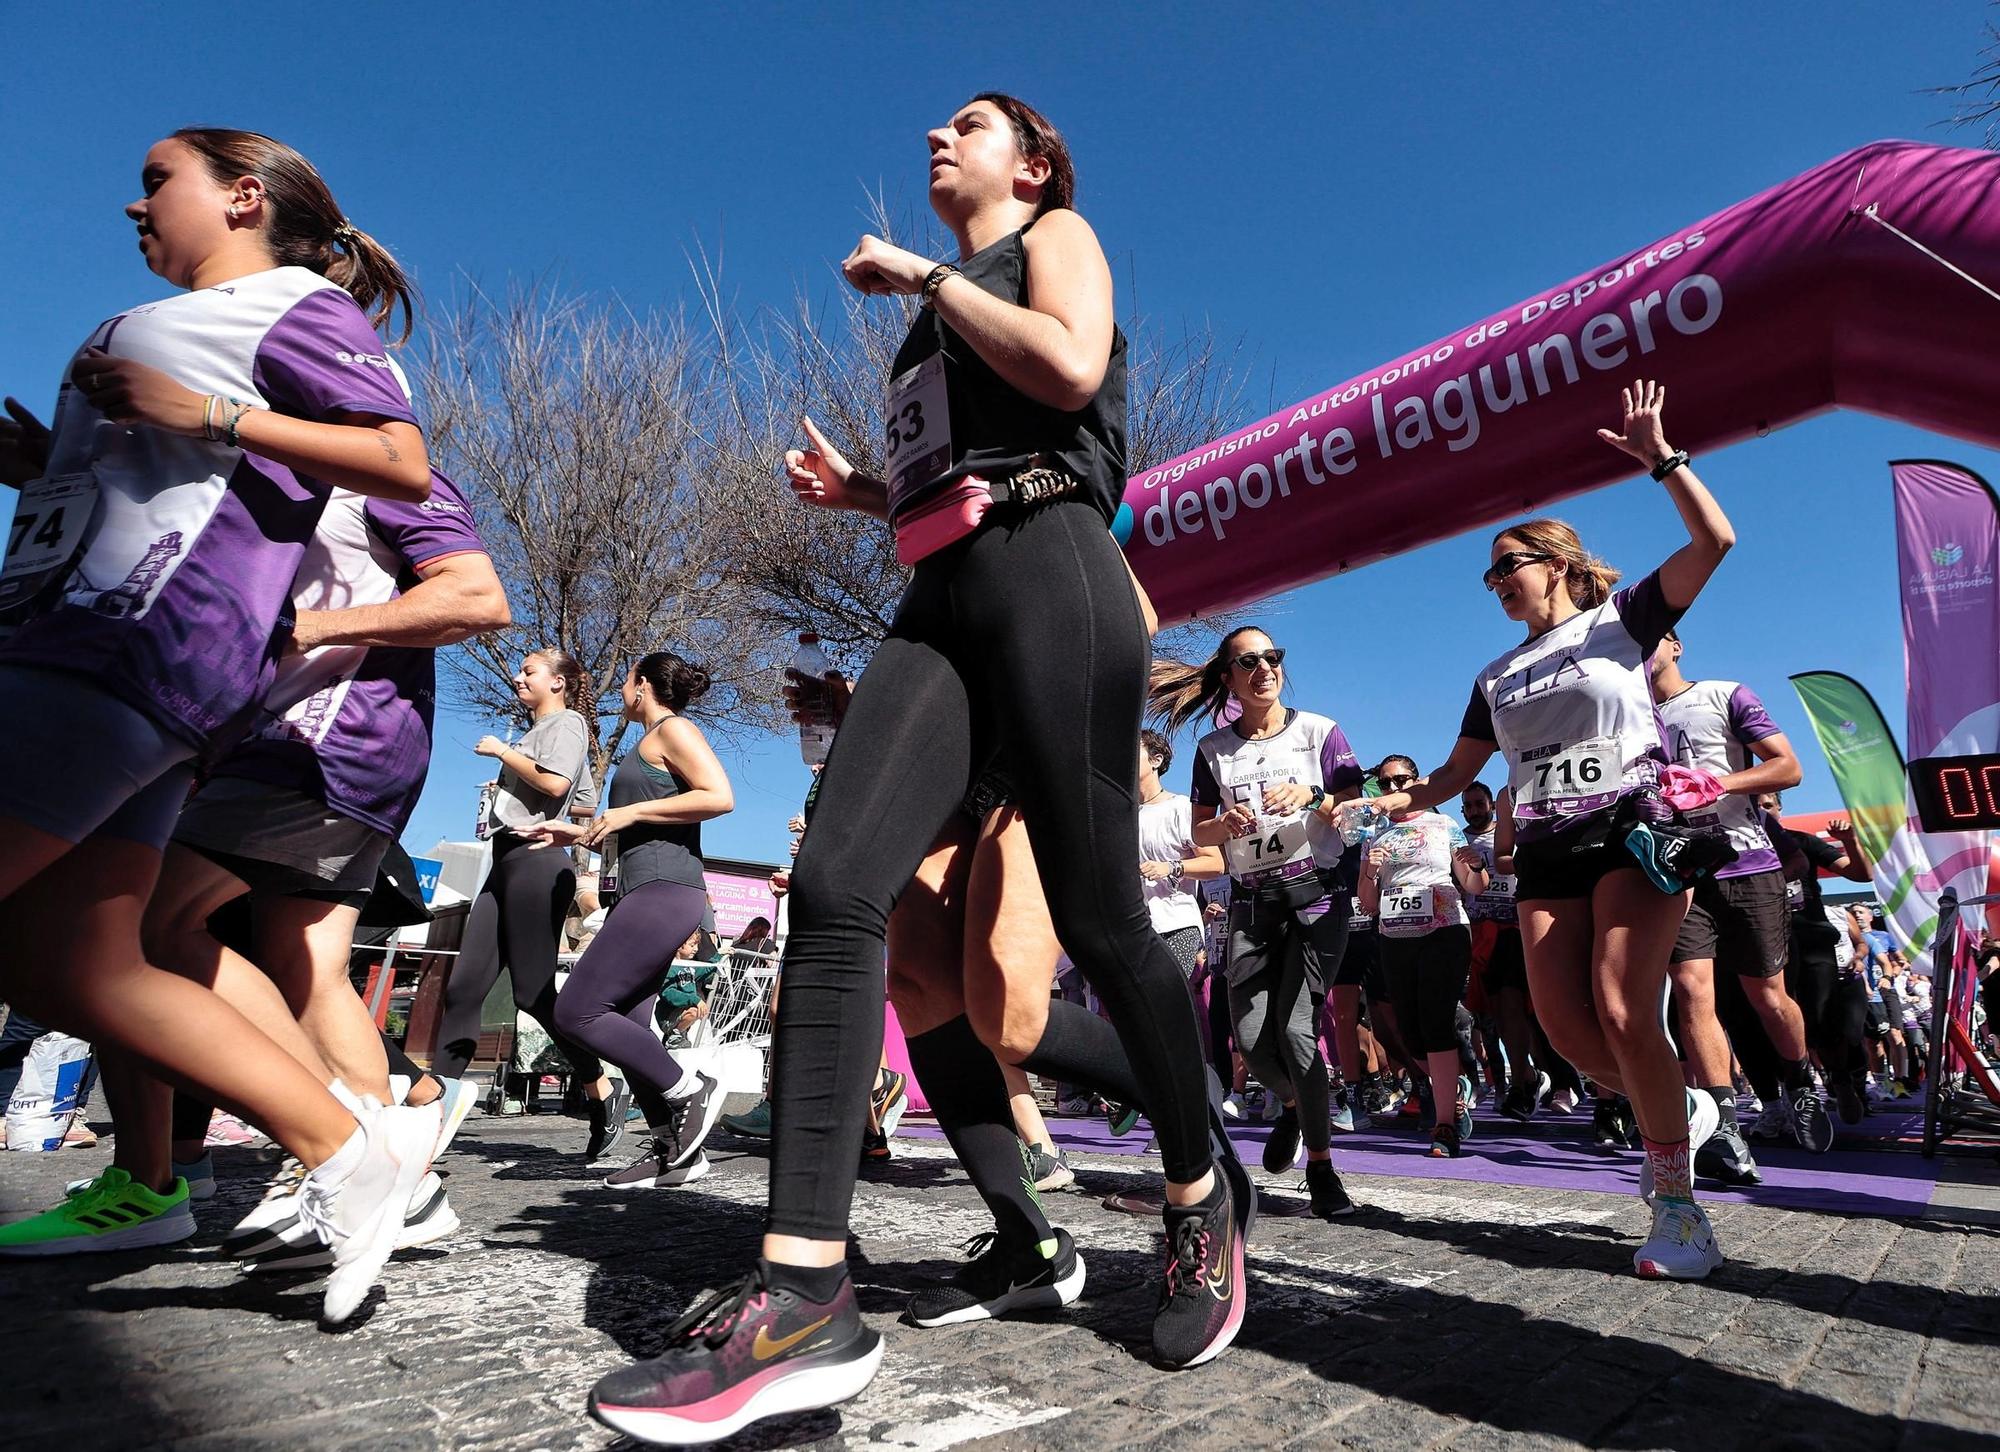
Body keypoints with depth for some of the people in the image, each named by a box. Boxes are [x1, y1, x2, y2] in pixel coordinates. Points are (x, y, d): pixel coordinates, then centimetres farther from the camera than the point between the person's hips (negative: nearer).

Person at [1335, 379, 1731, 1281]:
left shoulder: (1620, 621, 5)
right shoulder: (1497, 678, 18)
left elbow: (1714, 540, -7)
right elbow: (1455, 775, 17)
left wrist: (1662, 458, -11)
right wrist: (1381, 802, 2)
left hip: (1635, 832, -5)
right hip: (1545, 854, 5)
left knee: (1621, 1013, -17)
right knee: (1564, 1025, -3)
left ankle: (1679, 1210, -5)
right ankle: (1681, 1113, 25)